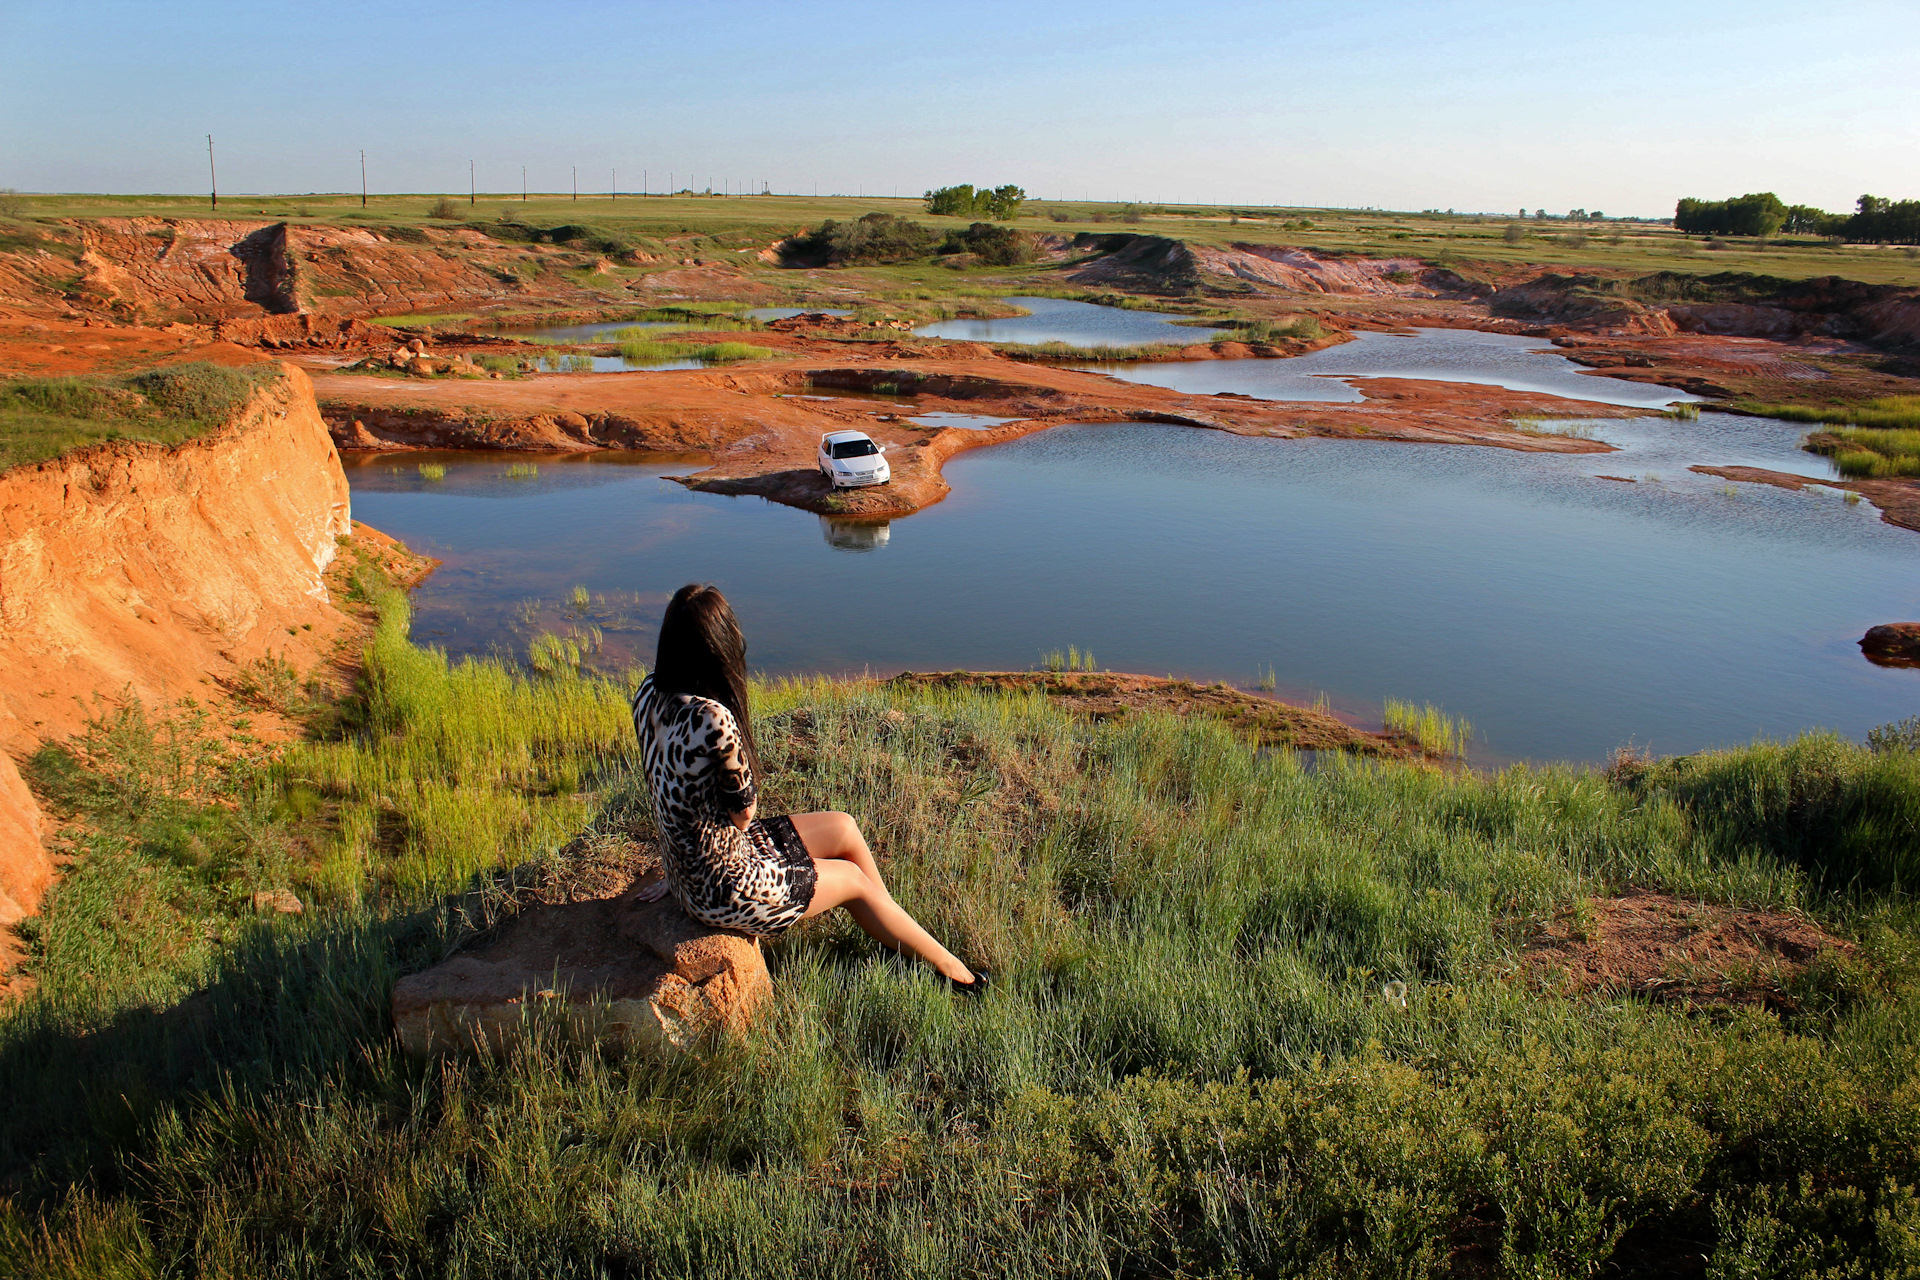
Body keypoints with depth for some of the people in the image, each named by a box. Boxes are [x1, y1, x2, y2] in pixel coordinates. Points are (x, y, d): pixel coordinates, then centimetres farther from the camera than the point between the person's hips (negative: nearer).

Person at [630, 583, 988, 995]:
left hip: (689, 872, 8)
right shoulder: (712, 719, -33)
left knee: (844, 828, 18)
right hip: (724, 893, -8)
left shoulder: (649, 695, -7)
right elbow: (743, 814, -19)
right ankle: (946, 965, 35)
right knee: (853, 879, 14)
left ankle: (896, 934, 36)